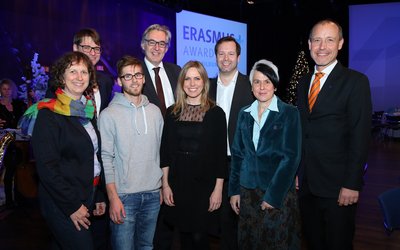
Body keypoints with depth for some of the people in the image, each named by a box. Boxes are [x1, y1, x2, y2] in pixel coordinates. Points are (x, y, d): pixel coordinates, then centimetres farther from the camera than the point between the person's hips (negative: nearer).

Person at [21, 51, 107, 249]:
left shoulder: (88, 110, 8)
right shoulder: (48, 114, -13)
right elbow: (46, 166, -17)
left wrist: (99, 196, 10)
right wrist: (72, 206, -17)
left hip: (87, 198, 7)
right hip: (62, 204, -7)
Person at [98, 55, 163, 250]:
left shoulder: (155, 111, 7)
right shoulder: (109, 115, -7)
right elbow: (105, 158, -8)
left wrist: (163, 186, 9)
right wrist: (113, 198, -12)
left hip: (153, 194, 4)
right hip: (123, 196, -4)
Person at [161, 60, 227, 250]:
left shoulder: (216, 113, -3)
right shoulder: (172, 112, 4)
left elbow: (221, 154, -4)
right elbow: (165, 151, 5)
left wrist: (218, 189, -6)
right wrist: (165, 184, 1)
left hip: (204, 184, -2)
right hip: (178, 183, 3)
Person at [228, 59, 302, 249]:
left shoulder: (289, 113, -7)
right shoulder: (245, 114, 6)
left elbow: (291, 157, -11)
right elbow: (237, 154, 9)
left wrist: (273, 195, -14)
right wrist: (234, 190, 4)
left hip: (278, 194, -4)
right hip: (247, 191, 4)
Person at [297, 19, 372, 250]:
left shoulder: (356, 81, -7)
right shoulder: (303, 83, 11)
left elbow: (360, 136, -12)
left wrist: (352, 184, -16)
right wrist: (296, 171, 7)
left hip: (338, 185, -5)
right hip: (306, 183, 5)